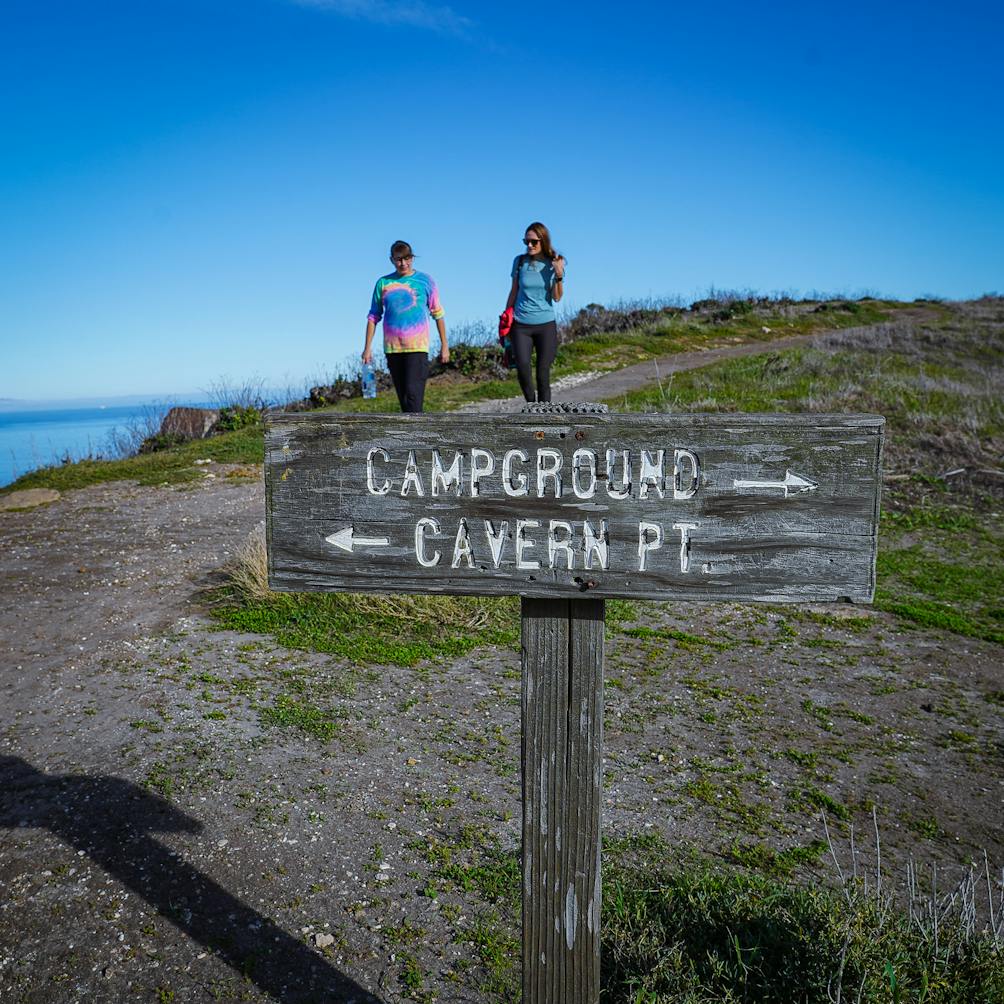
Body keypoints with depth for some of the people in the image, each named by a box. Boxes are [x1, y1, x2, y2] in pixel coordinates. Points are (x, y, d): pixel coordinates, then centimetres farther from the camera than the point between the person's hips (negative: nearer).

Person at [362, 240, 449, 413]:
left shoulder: (424, 281, 3)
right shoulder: (383, 283, 8)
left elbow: (438, 314, 7)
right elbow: (373, 316, 11)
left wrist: (444, 345, 5)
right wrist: (368, 347, 4)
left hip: (417, 347, -3)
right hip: (392, 348, 3)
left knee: (413, 393, -15)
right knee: (403, 397, 8)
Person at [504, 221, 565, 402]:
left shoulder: (555, 263, 0)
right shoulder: (520, 261, 1)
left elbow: (557, 298, -4)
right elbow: (514, 292, 10)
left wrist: (559, 276, -20)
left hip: (545, 325, 0)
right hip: (520, 325, 0)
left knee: (543, 374, 0)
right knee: (522, 368, -18)